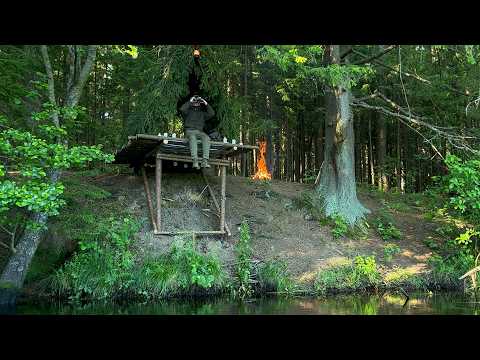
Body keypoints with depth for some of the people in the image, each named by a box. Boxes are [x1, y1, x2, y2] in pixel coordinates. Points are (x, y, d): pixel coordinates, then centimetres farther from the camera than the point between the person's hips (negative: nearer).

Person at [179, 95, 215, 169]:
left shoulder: (202, 113, 28)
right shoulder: (188, 111, 20)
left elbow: (212, 114, 15)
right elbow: (182, 109, -2)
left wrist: (206, 104, 10)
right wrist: (190, 102, 3)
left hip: (199, 131, 3)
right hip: (189, 130, -3)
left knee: (206, 138, -32)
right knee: (192, 138, -39)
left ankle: (205, 161, -43)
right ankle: (195, 161, -51)